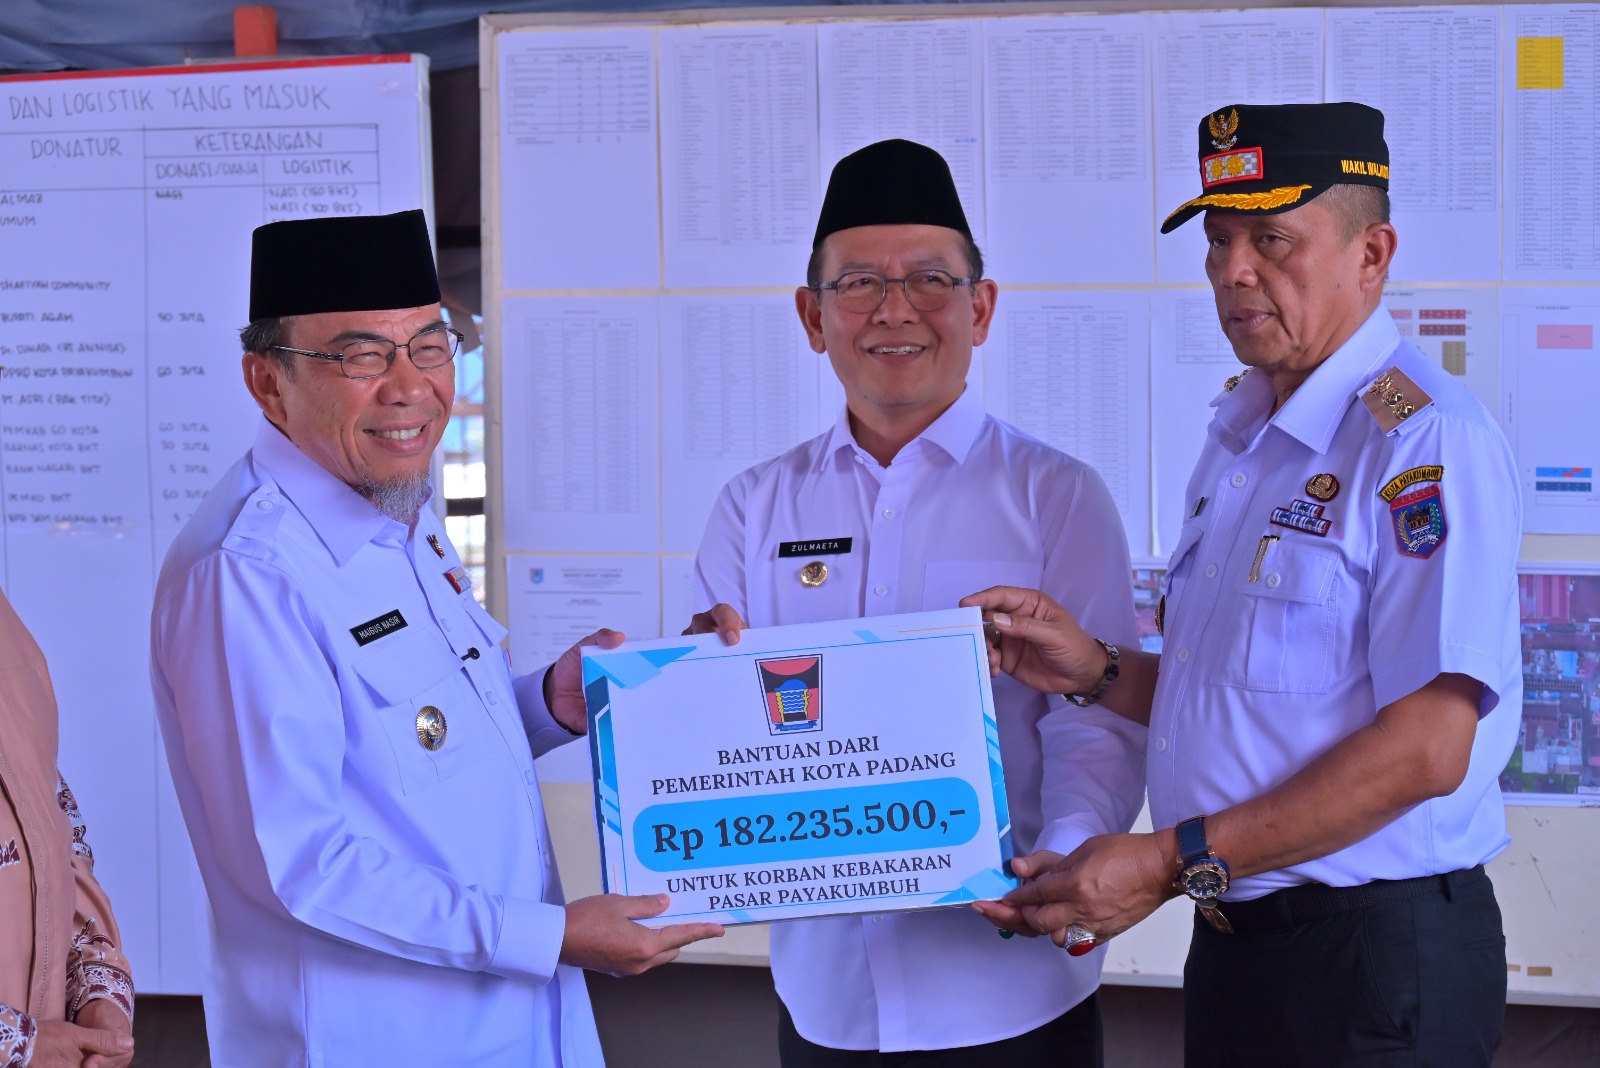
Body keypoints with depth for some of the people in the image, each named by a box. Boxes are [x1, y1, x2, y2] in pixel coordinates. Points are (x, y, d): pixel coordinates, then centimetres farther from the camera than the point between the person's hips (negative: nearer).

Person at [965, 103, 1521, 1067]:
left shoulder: (1425, 439, -16)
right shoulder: (1241, 434, 13)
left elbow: (1428, 744, -23)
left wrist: (1173, 862, -22)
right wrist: (1100, 674, 2)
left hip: (1376, 950, -8)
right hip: (1232, 938, 8)